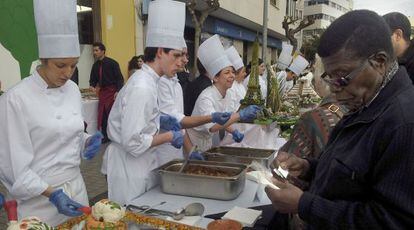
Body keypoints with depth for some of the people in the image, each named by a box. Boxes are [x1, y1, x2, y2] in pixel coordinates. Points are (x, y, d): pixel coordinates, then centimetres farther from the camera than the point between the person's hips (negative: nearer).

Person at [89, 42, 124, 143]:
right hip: (102, 91, 6)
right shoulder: (95, 65, 9)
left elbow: (120, 78, -10)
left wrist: (118, 91, -20)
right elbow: (93, 79, 18)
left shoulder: (112, 63, -9)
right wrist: (92, 86, -4)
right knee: (102, 114, 3)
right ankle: (105, 136, 13)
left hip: (113, 91, -6)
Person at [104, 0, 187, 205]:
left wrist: (160, 122, 5)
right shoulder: (141, 88, -24)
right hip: (130, 165, -9)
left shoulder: (146, 80, 5)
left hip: (142, 163, 9)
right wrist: (169, 137, -15)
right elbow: (133, 142, -26)